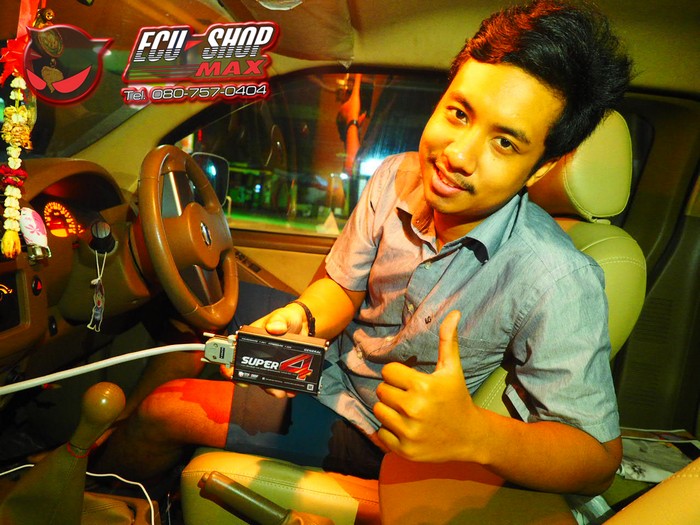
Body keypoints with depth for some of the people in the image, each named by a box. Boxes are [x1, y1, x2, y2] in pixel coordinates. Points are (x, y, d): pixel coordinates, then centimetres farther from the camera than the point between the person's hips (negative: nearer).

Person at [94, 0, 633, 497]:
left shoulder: (557, 284, -32)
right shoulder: (396, 179, -15)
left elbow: (598, 459, -28)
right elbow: (342, 288, -2)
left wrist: (474, 433, -47)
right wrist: (300, 317, -25)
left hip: (375, 431, -5)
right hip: (336, 350, 5)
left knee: (164, 411, -8)